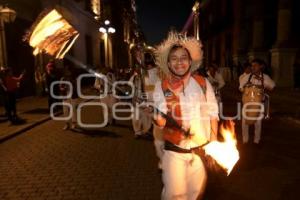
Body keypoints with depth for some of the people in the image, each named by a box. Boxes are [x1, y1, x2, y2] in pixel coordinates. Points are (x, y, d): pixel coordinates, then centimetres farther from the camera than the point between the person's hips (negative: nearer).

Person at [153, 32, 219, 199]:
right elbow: (161, 117, -8)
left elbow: (213, 114, 0)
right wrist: (160, 120, -31)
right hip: (174, 151, -1)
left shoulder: (203, 83, -5)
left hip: (201, 150, 2)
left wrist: (214, 143, -1)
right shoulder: (161, 87, -7)